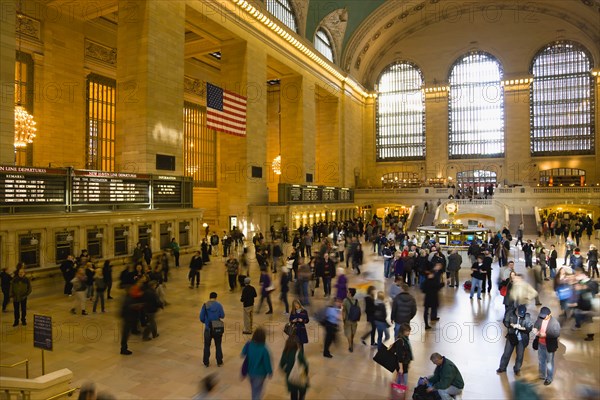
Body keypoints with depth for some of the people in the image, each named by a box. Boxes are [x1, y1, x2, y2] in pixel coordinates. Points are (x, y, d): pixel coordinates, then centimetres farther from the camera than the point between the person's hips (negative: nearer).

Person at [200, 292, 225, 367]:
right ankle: (219, 362, 22)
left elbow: (201, 317, -6)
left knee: (207, 346, 15)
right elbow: (222, 316, -7)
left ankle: (206, 362, 24)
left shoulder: (205, 305, -7)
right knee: (218, 345, 15)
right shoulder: (218, 305, -10)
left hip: (208, 329, 0)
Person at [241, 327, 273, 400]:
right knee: (257, 390, 16)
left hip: (250, 371, 5)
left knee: (253, 388, 30)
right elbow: (267, 362, -18)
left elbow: (243, 354, 0)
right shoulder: (264, 349, -29)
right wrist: (270, 372, -3)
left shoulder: (248, 344, -17)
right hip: (260, 373, -5)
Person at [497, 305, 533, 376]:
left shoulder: (527, 316, -16)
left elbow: (530, 327, -14)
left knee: (520, 355, 12)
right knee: (506, 353, 11)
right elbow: (505, 321, -4)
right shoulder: (510, 313, -13)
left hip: (522, 339, -1)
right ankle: (502, 368, 29)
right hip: (511, 337, 1)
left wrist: (521, 328, -30)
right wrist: (512, 325, -21)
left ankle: (517, 369, 35)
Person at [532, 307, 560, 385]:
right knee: (541, 361, 21)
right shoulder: (540, 318, -8)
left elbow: (557, 334, -25)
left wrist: (545, 335, -32)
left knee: (549, 362, 13)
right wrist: (535, 329, -14)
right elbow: (536, 325, 7)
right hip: (540, 344, 5)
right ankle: (542, 375, 40)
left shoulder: (554, 322, -23)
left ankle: (549, 378, 30)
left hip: (549, 345, -5)